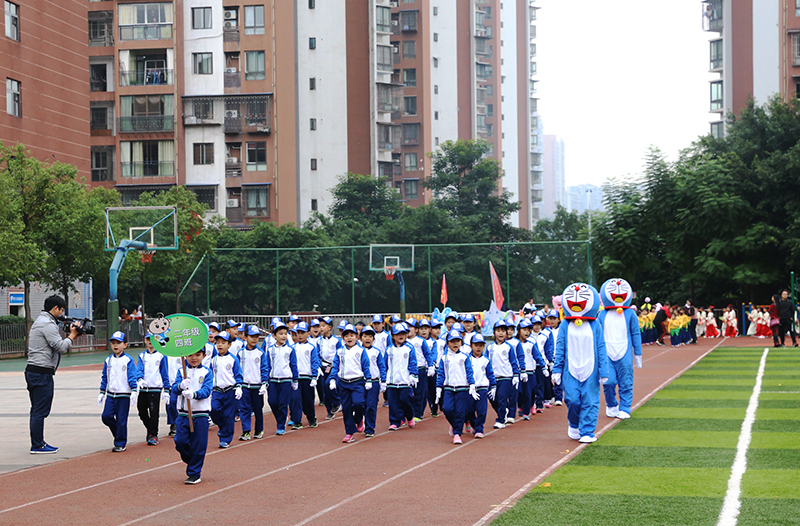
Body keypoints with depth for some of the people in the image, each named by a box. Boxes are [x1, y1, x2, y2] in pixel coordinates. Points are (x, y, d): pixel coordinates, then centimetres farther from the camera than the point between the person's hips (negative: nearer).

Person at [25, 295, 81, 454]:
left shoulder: (40, 321, 20)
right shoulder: (48, 324, -13)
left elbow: (57, 344, 21)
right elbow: (61, 347, -18)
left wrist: (72, 335, 13)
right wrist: (72, 335, -4)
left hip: (32, 371, 11)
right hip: (42, 373, -11)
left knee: (37, 410, 14)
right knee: (40, 411, -6)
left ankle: (37, 443, 19)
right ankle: (37, 446, -4)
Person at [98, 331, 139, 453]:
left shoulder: (128, 360, -4)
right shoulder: (108, 360, 10)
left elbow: (132, 377, -8)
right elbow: (104, 377, 17)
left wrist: (134, 391, -18)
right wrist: (102, 392, 15)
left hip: (124, 395, -5)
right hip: (111, 394, 5)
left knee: (121, 420, -3)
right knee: (106, 416, -6)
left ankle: (120, 444, 8)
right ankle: (118, 435, 17)